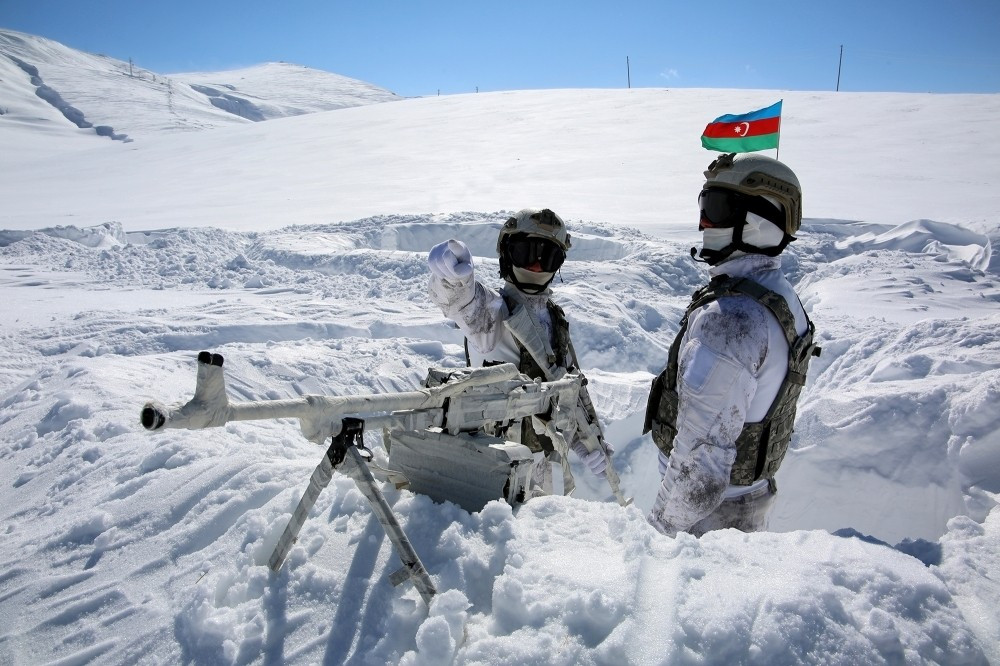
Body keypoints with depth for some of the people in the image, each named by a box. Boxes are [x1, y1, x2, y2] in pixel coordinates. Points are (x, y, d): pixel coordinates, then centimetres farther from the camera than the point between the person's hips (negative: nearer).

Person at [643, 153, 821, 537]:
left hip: (712, 510, -9)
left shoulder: (730, 318, -30)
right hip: (753, 490, 9)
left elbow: (703, 450, -29)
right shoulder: (782, 298, 2)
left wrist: (664, 526, -18)